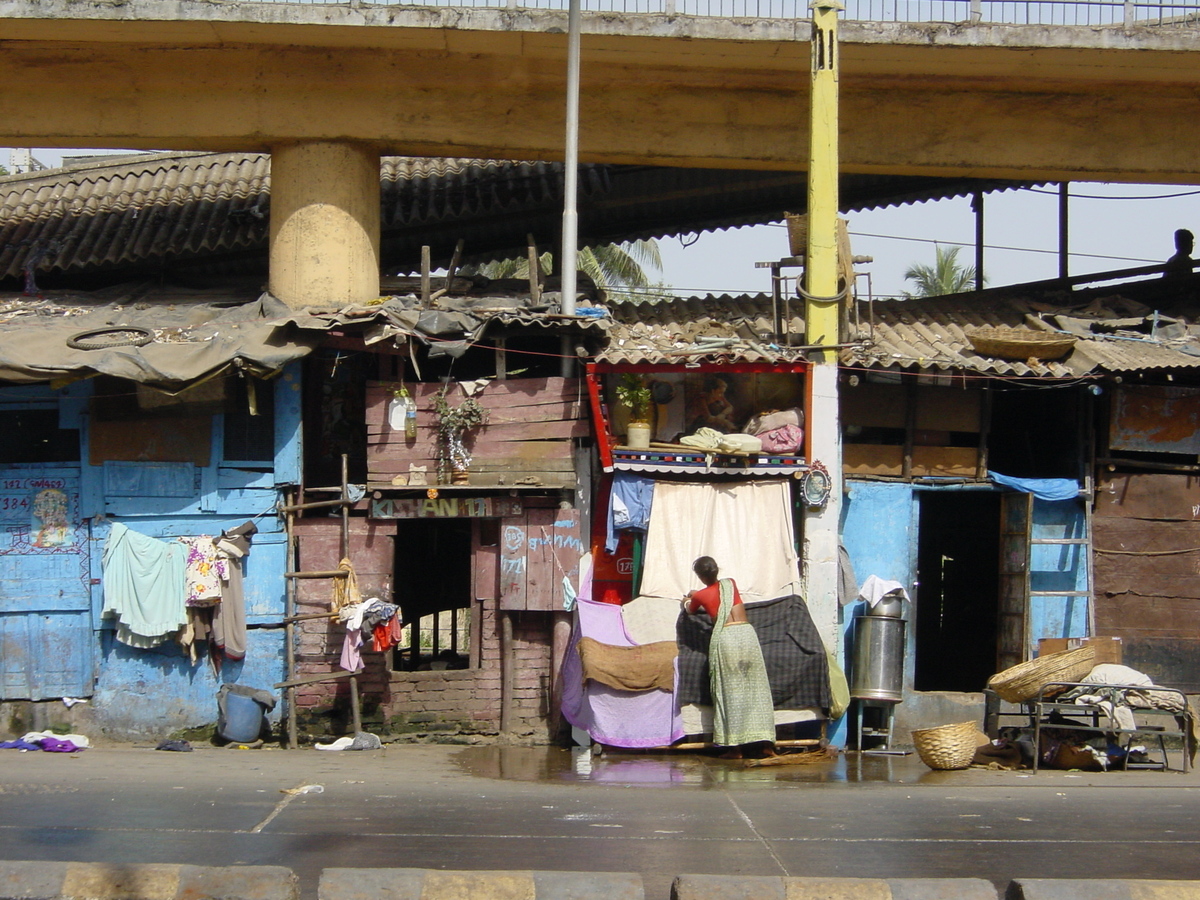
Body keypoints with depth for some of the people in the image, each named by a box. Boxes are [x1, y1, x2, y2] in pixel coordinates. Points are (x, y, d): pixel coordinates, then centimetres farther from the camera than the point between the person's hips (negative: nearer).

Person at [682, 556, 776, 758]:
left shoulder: (700, 596, 6)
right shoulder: (730, 584, 14)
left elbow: (690, 610, 31)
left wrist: (687, 601, 54)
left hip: (725, 637, -3)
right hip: (747, 633, 3)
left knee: (730, 691, 3)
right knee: (756, 688, 4)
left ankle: (736, 747, 0)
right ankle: (764, 744, 3)